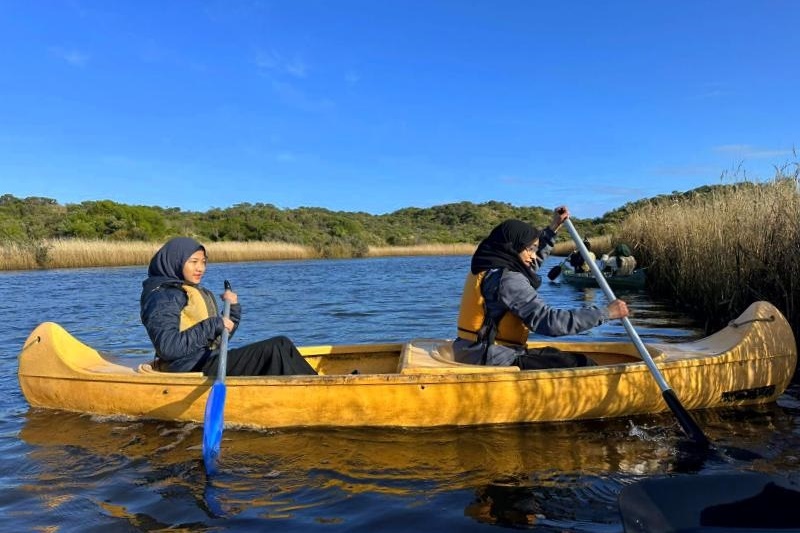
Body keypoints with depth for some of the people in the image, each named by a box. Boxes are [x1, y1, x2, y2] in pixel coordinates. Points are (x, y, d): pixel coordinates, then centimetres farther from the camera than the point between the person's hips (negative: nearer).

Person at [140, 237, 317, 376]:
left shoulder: (201, 293, 22)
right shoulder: (162, 296, -5)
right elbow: (168, 348, -20)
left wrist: (233, 309, 6)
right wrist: (212, 325, -17)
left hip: (209, 363, 9)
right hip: (192, 370, -8)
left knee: (280, 345, -9)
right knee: (277, 348, -18)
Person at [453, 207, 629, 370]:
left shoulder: (487, 268, 12)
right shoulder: (507, 280, -18)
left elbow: (530, 264, 31)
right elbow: (549, 321, -24)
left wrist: (553, 227, 31)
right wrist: (606, 312, -17)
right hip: (494, 361, -10)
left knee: (553, 355, 21)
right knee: (579, 364, -8)